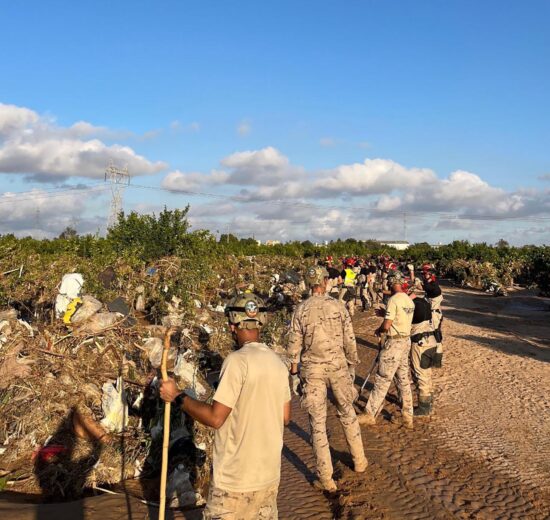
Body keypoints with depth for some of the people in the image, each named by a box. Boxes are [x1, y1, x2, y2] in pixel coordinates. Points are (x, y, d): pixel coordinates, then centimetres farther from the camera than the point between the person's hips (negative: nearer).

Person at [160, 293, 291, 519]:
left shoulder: (237, 360, -18)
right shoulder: (277, 362, 3)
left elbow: (215, 418, -19)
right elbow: (285, 417, 10)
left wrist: (177, 397, -9)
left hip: (236, 477, -6)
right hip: (270, 473, 7)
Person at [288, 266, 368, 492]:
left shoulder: (301, 310, -6)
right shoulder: (337, 306, -5)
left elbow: (295, 345, -4)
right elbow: (349, 339, -2)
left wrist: (294, 373, 7)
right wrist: (352, 364, 13)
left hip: (312, 369, -1)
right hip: (337, 364, 1)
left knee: (318, 421, 6)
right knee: (347, 412, 21)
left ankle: (326, 478, 11)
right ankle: (359, 461, 35)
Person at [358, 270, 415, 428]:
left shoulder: (394, 300, -18)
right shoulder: (409, 300, 7)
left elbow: (386, 325, -20)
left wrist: (378, 330, 0)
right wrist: (386, 314, 20)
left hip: (394, 342, -8)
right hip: (406, 340, 8)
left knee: (382, 379, 0)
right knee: (403, 379, 14)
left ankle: (370, 414, 9)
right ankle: (408, 417, 19)